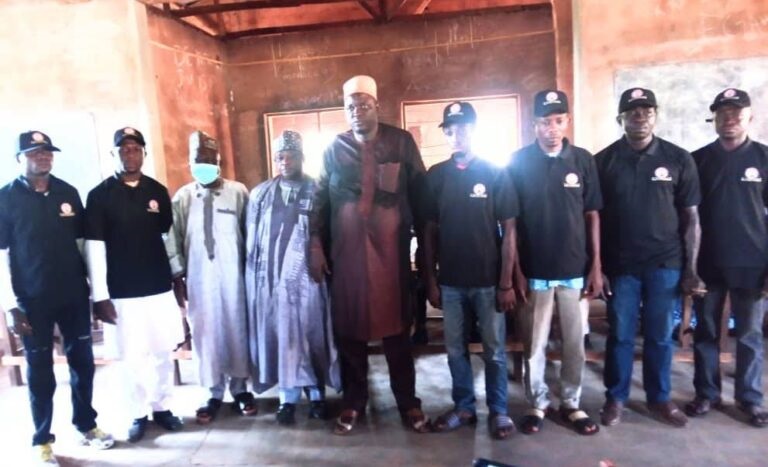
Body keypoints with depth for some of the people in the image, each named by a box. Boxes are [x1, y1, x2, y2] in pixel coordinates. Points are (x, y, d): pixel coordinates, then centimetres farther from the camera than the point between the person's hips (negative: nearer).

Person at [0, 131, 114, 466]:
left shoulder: (68, 193, 5)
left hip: (74, 294, 3)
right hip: (33, 300, -3)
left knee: (82, 361, 11)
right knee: (40, 369, 8)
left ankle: (86, 425, 30)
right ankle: (42, 440, 24)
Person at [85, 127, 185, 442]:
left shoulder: (158, 191, 5)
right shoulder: (99, 195, -4)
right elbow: (94, 247, -6)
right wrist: (100, 296, -9)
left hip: (160, 287, 2)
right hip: (122, 293, -2)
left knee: (163, 352, 10)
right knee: (132, 357, 6)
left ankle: (162, 407, 27)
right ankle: (138, 414, 23)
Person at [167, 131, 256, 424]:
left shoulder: (238, 192, -2)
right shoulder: (182, 197, 2)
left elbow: (249, 233, 0)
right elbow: (173, 238, 4)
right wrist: (177, 276, 1)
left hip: (233, 274, -1)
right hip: (198, 277, 1)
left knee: (236, 330, 8)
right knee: (205, 333, 7)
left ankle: (239, 389, 25)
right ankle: (214, 394, 23)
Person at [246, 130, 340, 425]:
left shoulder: (318, 192, 1)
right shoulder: (260, 194, 9)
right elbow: (252, 240, 8)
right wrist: (256, 275, 4)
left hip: (309, 276, -2)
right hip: (273, 278, 2)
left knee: (312, 335, 7)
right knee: (282, 337, 7)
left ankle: (316, 395, 22)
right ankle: (288, 398, 19)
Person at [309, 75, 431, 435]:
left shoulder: (401, 142, 2)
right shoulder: (334, 149, 7)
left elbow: (420, 196, 2)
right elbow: (321, 200, 9)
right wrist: (316, 246, 3)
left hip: (390, 251, -1)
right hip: (346, 253, 2)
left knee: (396, 328, 7)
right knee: (348, 329, 9)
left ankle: (408, 402, 22)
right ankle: (352, 402, 25)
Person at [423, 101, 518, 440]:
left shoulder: (495, 173, -3)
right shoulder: (436, 176, 3)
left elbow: (509, 230, -4)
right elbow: (429, 231, 5)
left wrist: (506, 282, -9)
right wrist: (431, 280, 2)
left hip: (488, 280, -2)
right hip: (450, 281, 3)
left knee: (494, 350, 9)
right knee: (455, 349, 13)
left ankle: (498, 410, 25)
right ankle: (463, 407, 29)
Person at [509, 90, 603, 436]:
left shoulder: (583, 160, 2)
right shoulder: (519, 161, -3)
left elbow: (592, 216, 5)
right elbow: (510, 221, -2)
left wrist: (596, 267, 2)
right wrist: (516, 271, -6)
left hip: (575, 270, 2)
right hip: (535, 271, -1)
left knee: (575, 343, 11)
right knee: (535, 344, 9)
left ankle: (571, 403, 28)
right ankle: (537, 403, 26)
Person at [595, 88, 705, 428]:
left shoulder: (679, 159, 0)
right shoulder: (603, 161, -2)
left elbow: (690, 217, 2)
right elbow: (594, 218, 0)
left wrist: (690, 269, -1)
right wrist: (597, 266, -3)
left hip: (665, 264, 1)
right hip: (620, 265, 0)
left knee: (660, 336, 11)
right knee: (620, 336, 9)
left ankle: (659, 399, 28)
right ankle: (615, 398, 23)